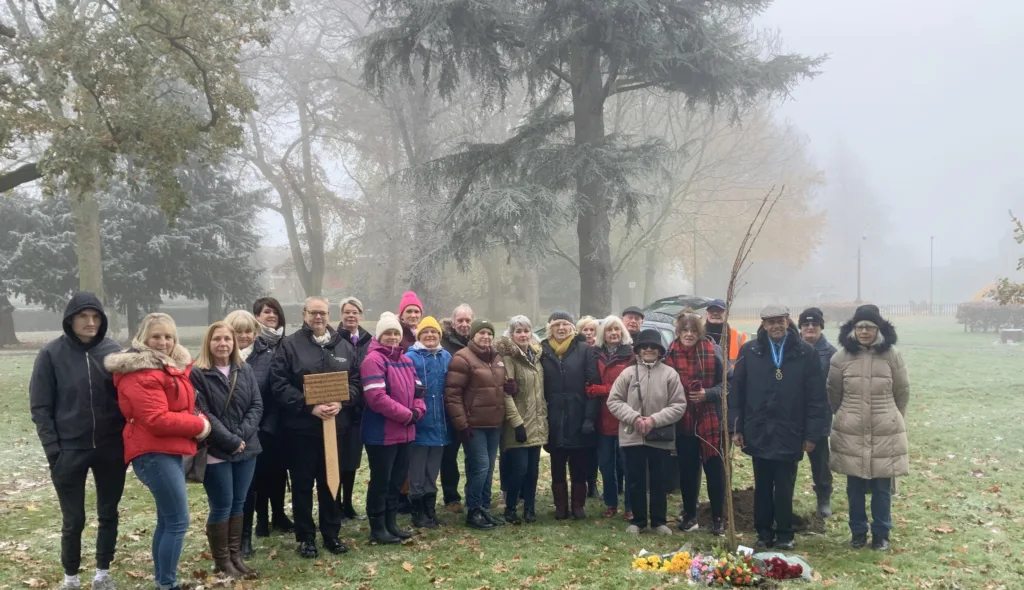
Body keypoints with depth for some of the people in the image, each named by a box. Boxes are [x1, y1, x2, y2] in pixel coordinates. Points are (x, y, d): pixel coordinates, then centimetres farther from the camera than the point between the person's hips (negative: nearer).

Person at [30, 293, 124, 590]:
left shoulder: (112, 350, 0)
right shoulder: (52, 354, -7)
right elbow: (40, 407, -4)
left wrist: (127, 438, 0)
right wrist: (53, 449, -10)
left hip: (111, 449, 2)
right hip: (70, 451, -2)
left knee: (109, 514, 12)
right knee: (73, 521, 7)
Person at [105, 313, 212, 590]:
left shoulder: (175, 366, 13)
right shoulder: (141, 373, -16)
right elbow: (157, 420, -23)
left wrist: (200, 419, 1)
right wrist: (198, 426, -14)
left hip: (170, 451, 10)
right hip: (154, 453, -10)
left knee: (167, 520, 16)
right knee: (178, 522, -9)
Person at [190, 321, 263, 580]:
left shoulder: (245, 371, 8)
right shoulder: (198, 374, -7)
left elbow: (257, 405, 4)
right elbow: (202, 414, -13)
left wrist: (242, 435, -10)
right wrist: (229, 440, -16)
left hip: (246, 449, 5)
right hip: (216, 452, -5)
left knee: (238, 504, 11)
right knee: (221, 506, 1)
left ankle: (236, 556, 22)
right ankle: (222, 561, 13)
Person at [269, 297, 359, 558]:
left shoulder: (344, 346, 9)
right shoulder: (290, 345, -4)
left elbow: (356, 382, 8)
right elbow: (279, 385, -10)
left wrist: (341, 402, -11)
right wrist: (309, 407, -18)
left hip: (335, 425, 3)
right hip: (301, 427, -3)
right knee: (303, 483, 6)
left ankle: (332, 534, 24)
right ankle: (305, 537, 17)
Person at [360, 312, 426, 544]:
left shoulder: (406, 360, 13)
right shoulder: (373, 360, -14)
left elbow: (418, 390, 14)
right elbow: (377, 397, -24)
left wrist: (417, 411, -7)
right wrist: (407, 415, -19)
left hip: (405, 432, 8)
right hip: (382, 434, -8)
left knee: (397, 480, 15)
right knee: (381, 481, 1)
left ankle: (391, 523, 26)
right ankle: (377, 528, 11)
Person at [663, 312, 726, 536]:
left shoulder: (711, 353, -6)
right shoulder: (671, 355, -3)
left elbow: (725, 384, -2)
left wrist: (707, 393, -16)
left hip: (709, 421, -1)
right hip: (682, 422, 1)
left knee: (714, 469, 3)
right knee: (687, 470, 10)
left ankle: (718, 518, 14)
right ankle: (689, 515, 23)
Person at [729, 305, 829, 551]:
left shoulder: (805, 353, -4)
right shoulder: (749, 351, 0)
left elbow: (816, 397, -3)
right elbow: (737, 391, 2)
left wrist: (811, 434, -5)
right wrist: (736, 428, 0)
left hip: (789, 435, -1)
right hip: (758, 433, 2)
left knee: (784, 489, 6)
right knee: (762, 488, 12)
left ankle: (784, 535, 20)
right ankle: (764, 533, 23)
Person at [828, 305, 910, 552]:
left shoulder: (892, 356, -6)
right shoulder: (841, 358, -5)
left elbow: (902, 393, 7)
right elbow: (834, 395, 9)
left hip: (885, 433, -1)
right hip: (851, 433, 1)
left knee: (882, 487, 7)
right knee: (855, 487, 9)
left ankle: (881, 533, 23)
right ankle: (858, 531, 25)